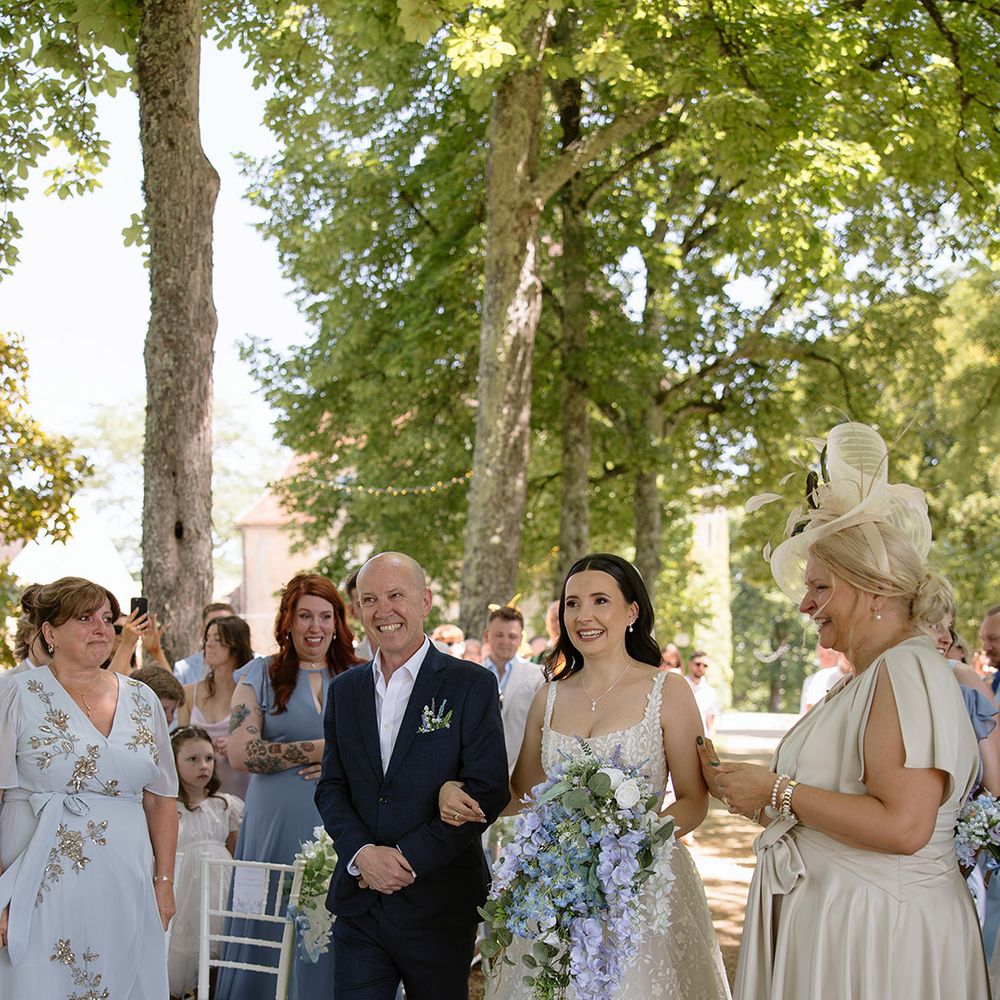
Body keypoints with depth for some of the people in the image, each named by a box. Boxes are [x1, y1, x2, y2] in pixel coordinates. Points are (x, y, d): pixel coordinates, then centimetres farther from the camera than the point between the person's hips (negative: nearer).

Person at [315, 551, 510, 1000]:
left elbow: (488, 791, -11)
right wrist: (362, 853, -11)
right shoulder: (344, 690, 10)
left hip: (439, 907, -3)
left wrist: (411, 859, -14)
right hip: (358, 904, 3)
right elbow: (331, 787, 8)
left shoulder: (472, 685, -5)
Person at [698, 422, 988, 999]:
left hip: (878, 934, -9)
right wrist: (744, 789, 10)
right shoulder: (865, 679, 15)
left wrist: (779, 791, -16)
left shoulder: (910, 670, -15)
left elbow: (902, 825, -25)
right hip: (823, 922, 9)